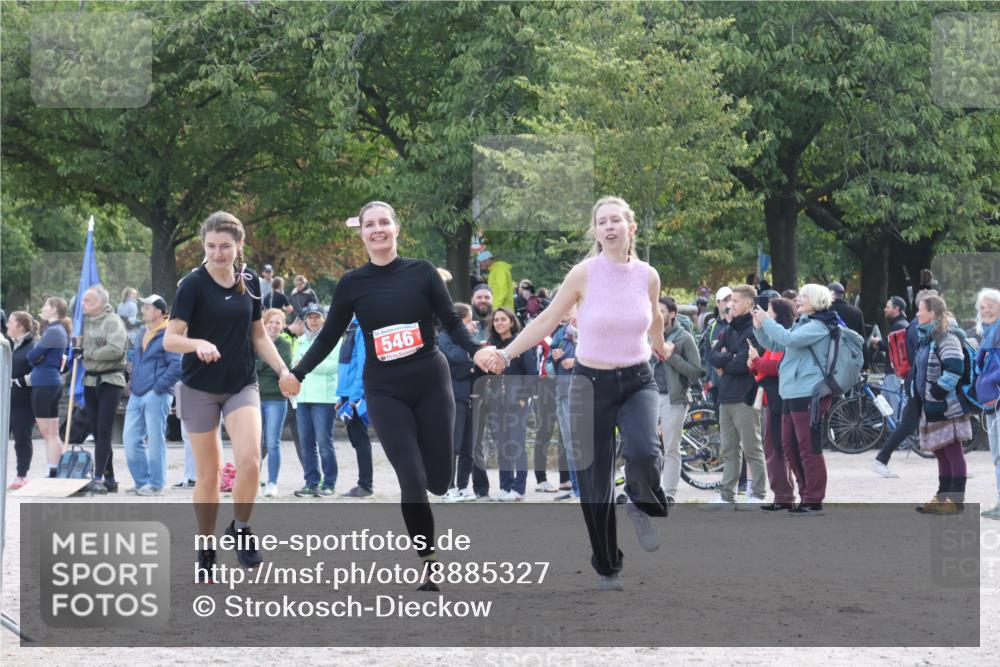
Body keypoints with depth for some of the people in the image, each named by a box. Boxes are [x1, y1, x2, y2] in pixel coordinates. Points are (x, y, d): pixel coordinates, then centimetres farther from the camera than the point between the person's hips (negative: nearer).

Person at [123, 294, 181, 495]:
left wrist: (158, 387, -17)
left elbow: (177, 366, -18)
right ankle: (142, 481, 17)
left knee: (155, 440, -2)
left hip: (156, 396, -9)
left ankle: (156, 484, 5)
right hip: (136, 395, 9)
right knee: (130, 439, 7)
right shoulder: (142, 332, 16)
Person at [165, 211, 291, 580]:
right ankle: (206, 551, 18)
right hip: (199, 387, -2)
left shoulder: (250, 282, 2)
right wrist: (198, 344, -36)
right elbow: (170, 339, -16)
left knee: (249, 458, -19)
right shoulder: (193, 284, -11)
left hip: (242, 384, 2)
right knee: (208, 474, 2)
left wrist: (283, 370, 1)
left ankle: (241, 528, 4)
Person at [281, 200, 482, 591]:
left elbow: (452, 322, 1)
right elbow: (329, 336, 6)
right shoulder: (352, 283, 1)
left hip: (431, 384, 0)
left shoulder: (422, 272, -1)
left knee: (439, 480, 2)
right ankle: (430, 563, 1)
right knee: (412, 480, -12)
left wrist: (476, 351, -17)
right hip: (385, 392, 0)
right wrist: (298, 373, -4)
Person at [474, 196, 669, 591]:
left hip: (637, 381, 1)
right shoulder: (583, 275, -9)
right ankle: (607, 569, 21)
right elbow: (546, 321, -3)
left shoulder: (648, 276, -2)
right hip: (591, 384, -1)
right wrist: (504, 355, -13)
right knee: (594, 481, 2)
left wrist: (659, 349, 38)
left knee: (642, 452, -29)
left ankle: (643, 507, 6)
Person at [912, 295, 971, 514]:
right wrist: (916, 393, 19)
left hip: (947, 406, -10)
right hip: (932, 406, 10)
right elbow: (919, 372, 27)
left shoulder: (945, 338, -13)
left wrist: (940, 390, -21)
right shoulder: (925, 339, 18)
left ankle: (956, 500, -6)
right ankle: (943, 496, 18)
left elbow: (954, 368, -23)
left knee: (953, 452, -7)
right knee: (941, 453, 13)